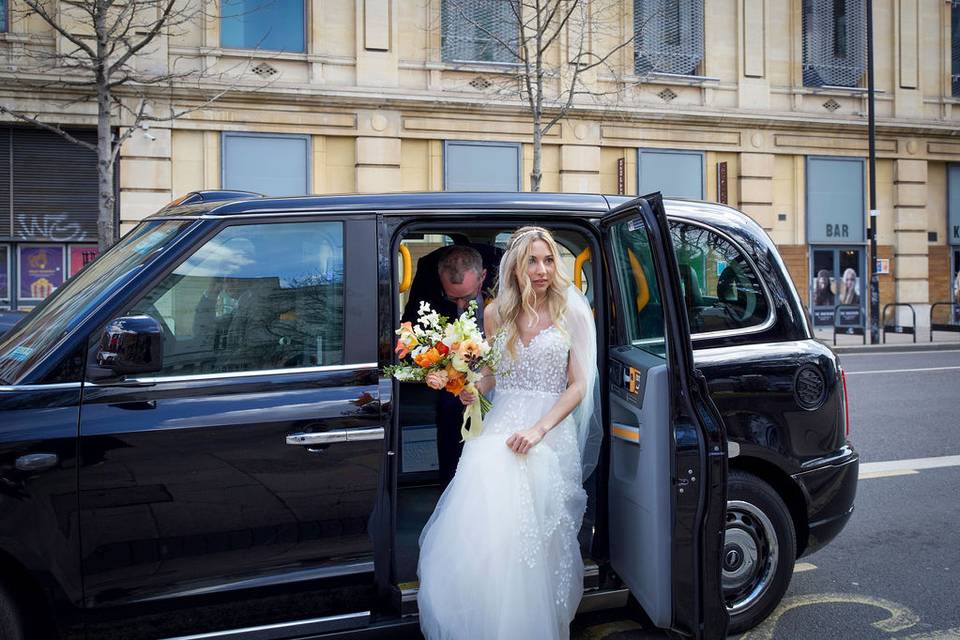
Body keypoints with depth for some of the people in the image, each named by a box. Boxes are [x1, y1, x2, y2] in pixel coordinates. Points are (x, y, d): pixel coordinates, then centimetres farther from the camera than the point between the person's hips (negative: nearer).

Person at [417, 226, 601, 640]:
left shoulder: (571, 312, 2)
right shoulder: (496, 314, 10)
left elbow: (578, 385, -1)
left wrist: (538, 430, -13)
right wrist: (472, 389, -2)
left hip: (551, 432, -2)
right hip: (500, 426, 2)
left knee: (532, 537, -12)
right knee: (480, 527, -15)